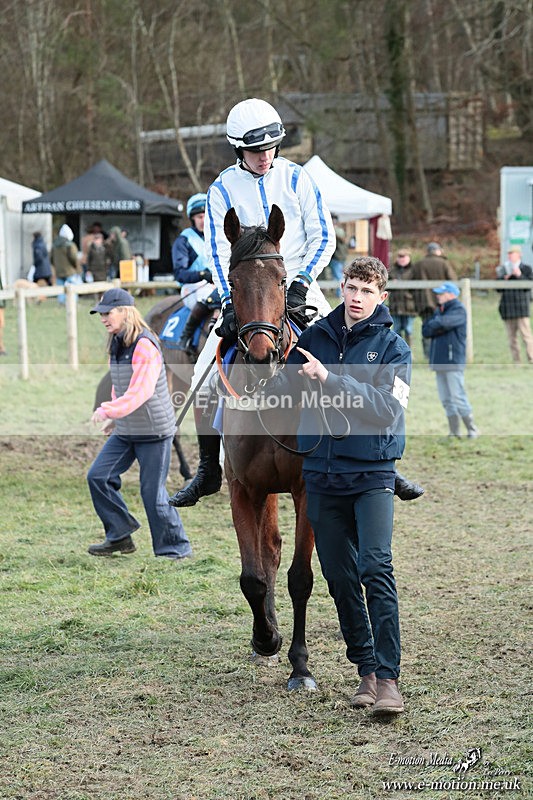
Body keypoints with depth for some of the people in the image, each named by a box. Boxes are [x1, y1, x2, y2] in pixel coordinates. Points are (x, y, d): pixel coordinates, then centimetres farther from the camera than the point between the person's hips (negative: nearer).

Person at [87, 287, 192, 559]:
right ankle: (120, 536, 10)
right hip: (125, 431, 9)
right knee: (98, 477, 0)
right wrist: (116, 417, 16)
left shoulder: (144, 346, -19)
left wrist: (110, 410, -31)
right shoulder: (116, 345, 8)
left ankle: (175, 548, 11)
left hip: (154, 431, -9)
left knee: (153, 492, -3)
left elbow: (140, 391, -27)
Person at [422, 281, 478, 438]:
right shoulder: (438, 311, 19)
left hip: (453, 360, -8)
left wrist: (432, 325, -3)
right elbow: (425, 331, 10)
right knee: (446, 400, 7)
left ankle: (472, 430, -4)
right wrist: (437, 328, -9)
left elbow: (443, 322, -22)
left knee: (458, 397, -11)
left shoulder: (458, 310, -6)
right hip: (439, 361, 8)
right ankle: (455, 432, 11)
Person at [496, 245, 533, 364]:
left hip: (521, 306, -4)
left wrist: (519, 276, -16)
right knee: (511, 336, 5)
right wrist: (504, 278, -6)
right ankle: (516, 362, 9)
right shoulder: (503, 269, 15)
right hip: (507, 307, 4)